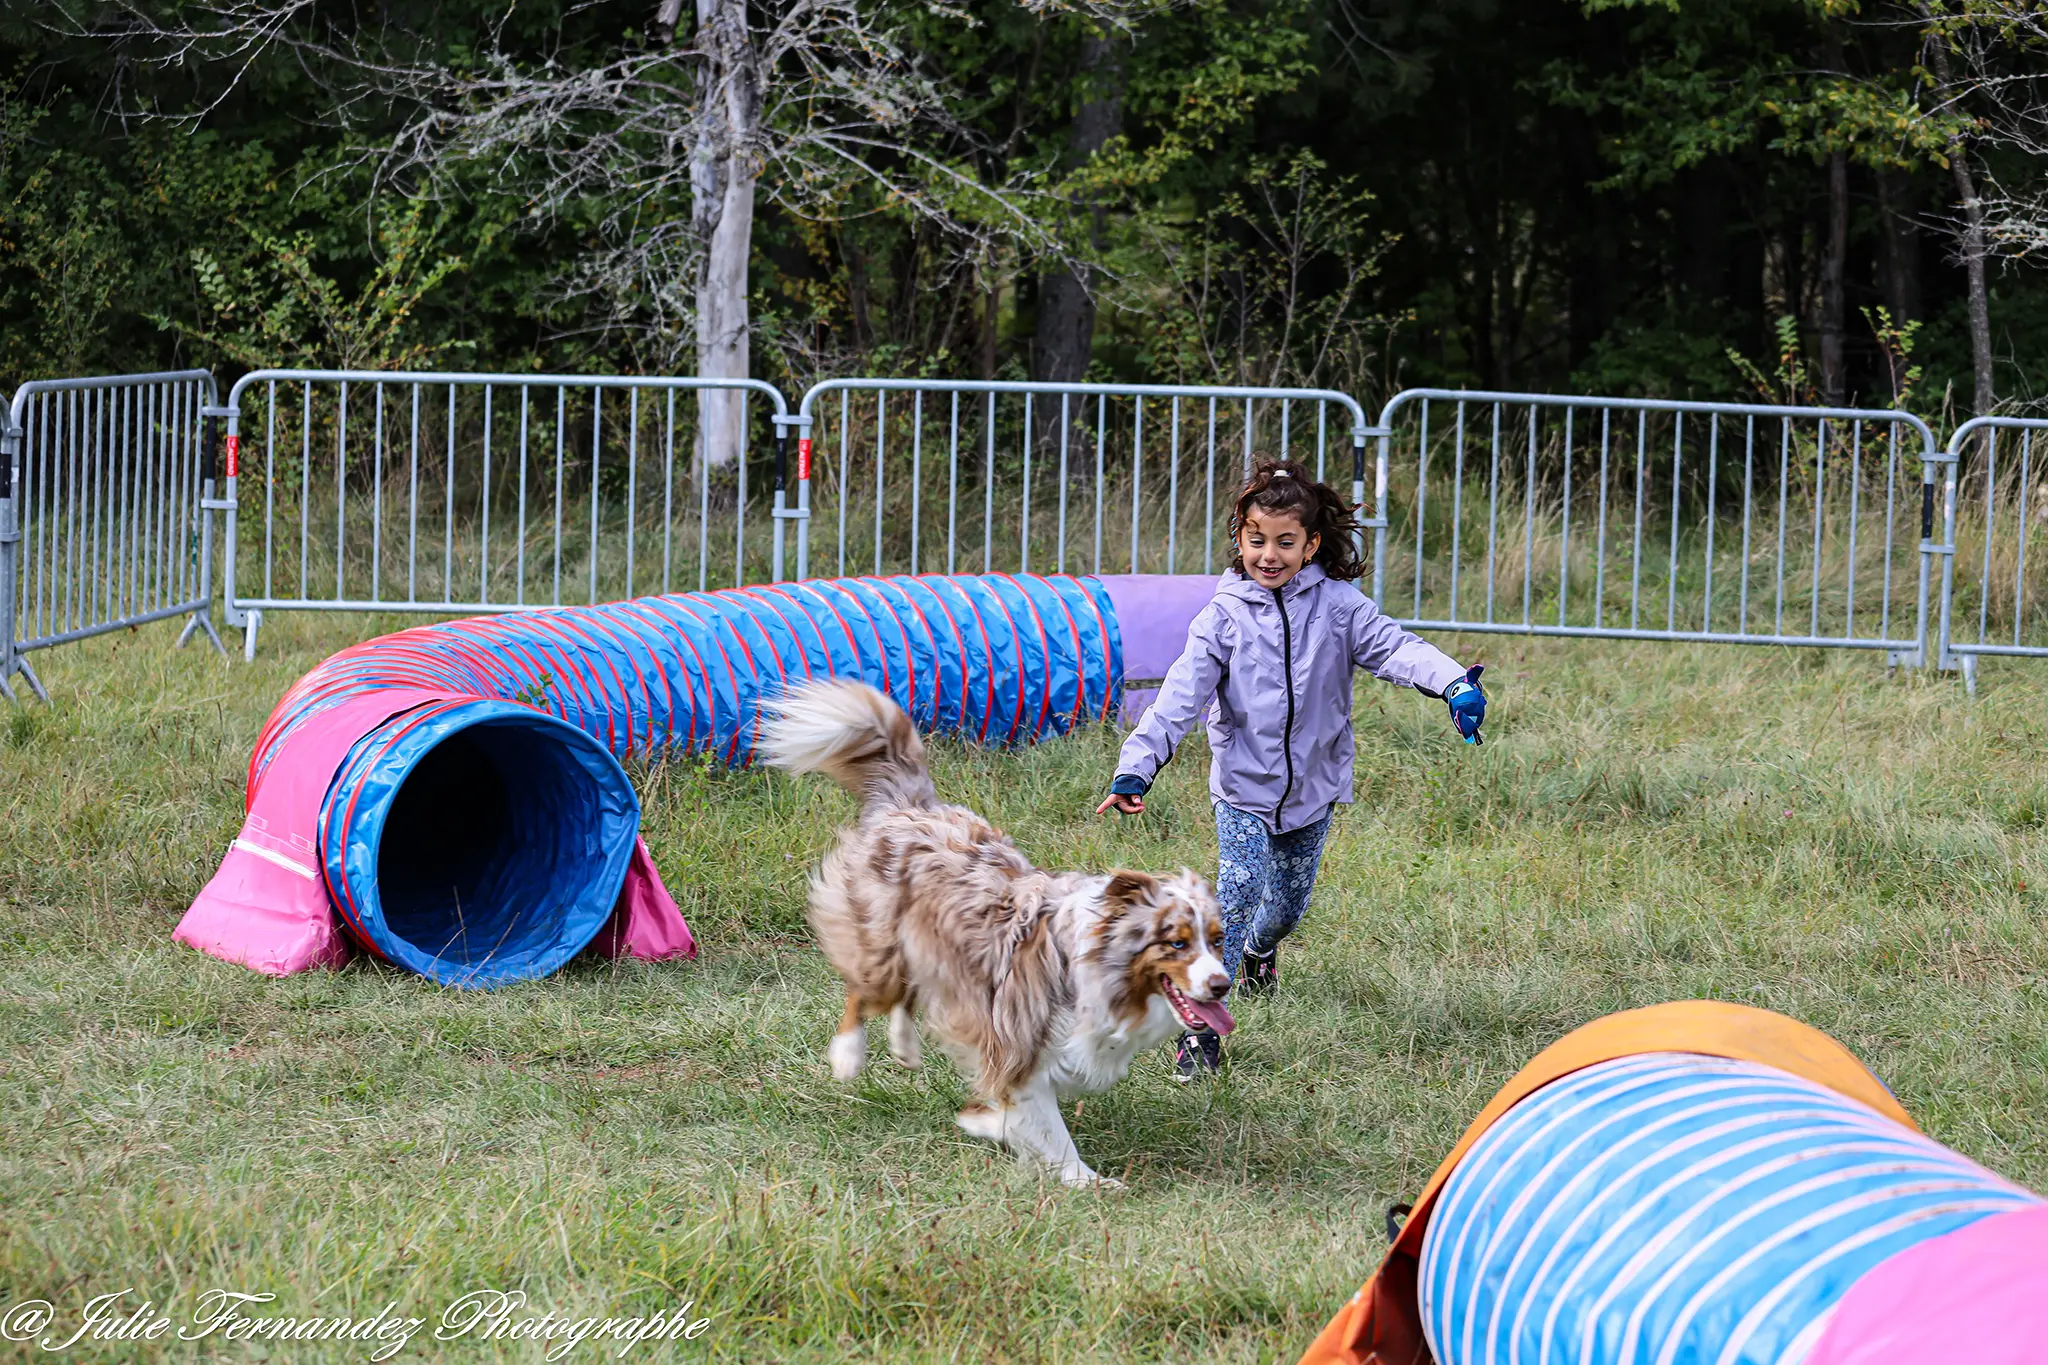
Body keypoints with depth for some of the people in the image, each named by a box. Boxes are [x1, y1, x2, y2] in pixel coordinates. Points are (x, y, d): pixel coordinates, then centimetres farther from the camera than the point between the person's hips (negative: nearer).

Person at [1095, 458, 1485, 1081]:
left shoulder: (1337, 604, -5)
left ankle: (1261, 947, 54)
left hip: (1313, 788, 2)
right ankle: (1202, 1026, -15)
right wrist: (1137, 766, -25)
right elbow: (1182, 694, -14)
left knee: (1288, 903, 16)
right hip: (1244, 784, -2)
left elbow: (1395, 647, -17)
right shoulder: (1225, 615, -8)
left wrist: (1456, 683, -37)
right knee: (1236, 895, -19)